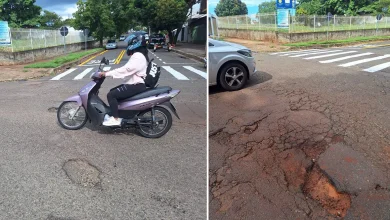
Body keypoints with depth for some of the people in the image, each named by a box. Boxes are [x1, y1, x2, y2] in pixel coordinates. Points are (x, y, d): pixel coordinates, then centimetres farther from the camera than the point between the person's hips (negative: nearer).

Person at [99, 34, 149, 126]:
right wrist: (109, 72, 14)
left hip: (136, 86, -11)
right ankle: (114, 113, 20)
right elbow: (127, 69, 19)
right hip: (135, 83, 11)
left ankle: (115, 119, -11)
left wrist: (107, 73, -24)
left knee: (111, 95, -15)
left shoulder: (137, 56, -18)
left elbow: (125, 69, -26)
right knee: (113, 91, 16)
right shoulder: (139, 55, 17)